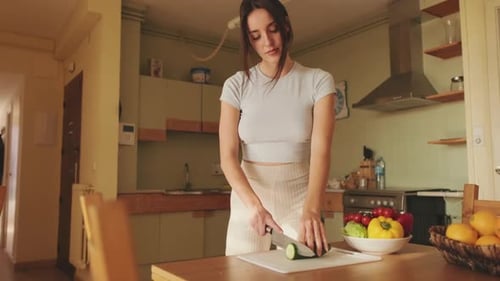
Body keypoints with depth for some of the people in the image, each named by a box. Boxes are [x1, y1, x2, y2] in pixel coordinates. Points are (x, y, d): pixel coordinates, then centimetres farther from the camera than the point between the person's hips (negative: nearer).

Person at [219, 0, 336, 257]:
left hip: (300, 197, -1)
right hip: (249, 196, 1)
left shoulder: (318, 81, -6)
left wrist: (311, 208, -35)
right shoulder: (236, 85, -4)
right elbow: (228, 157, -10)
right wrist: (254, 203, -28)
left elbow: (321, 150, -18)